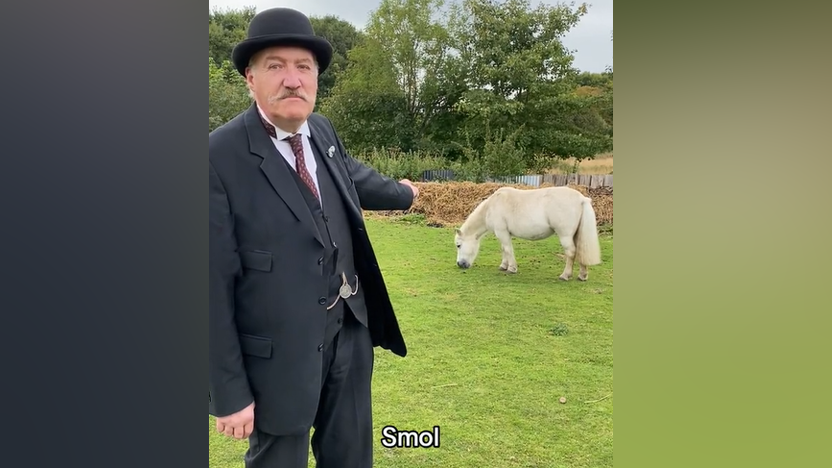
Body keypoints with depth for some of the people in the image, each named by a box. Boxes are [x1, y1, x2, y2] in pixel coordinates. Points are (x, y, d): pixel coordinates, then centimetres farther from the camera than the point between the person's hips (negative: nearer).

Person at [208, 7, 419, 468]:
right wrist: (230, 391, -15)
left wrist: (400, 193, 42)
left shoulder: (322, 132, 0)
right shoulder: (220, 155, -20)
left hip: (349, 328, 6)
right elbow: (213, 283, -18)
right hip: (280, 349, -6)